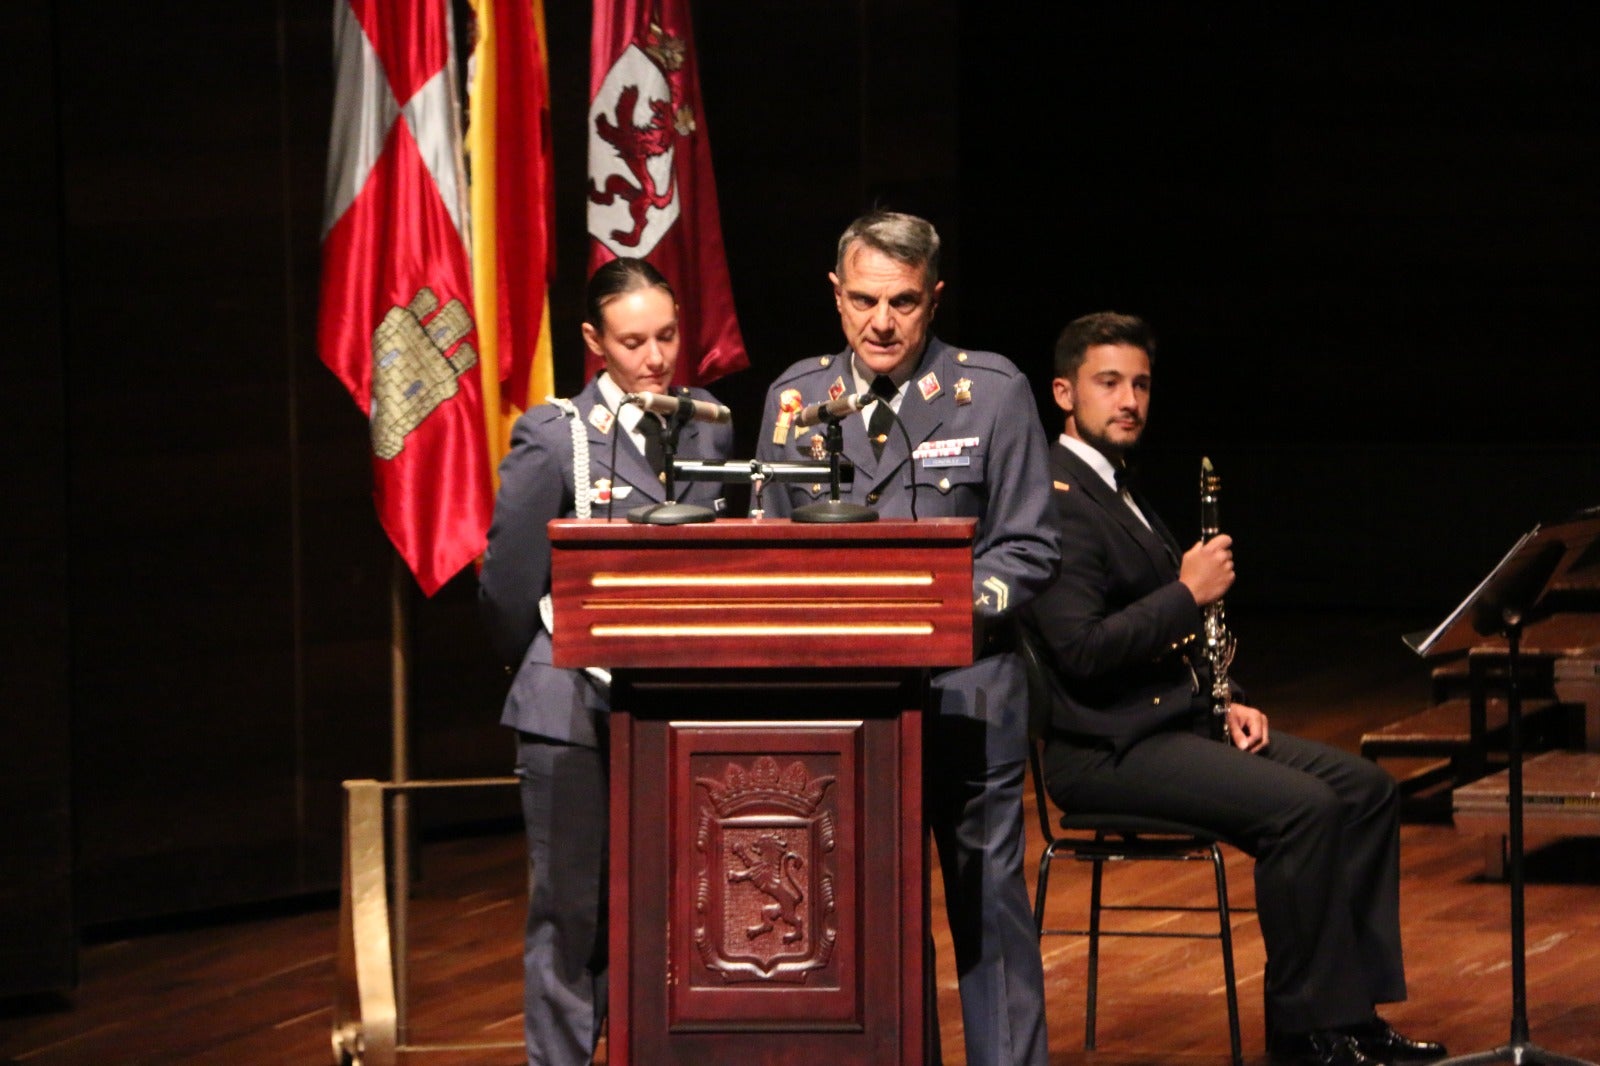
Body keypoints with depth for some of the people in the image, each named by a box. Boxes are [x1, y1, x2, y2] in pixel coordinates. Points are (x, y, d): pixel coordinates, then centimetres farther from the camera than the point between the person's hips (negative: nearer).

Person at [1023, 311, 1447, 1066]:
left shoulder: (1118, 492, 18)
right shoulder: (1057, 501, -14)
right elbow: (1082, 648, -24)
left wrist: (1225, 703, 11)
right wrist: (1188, 593, -18)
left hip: (1175, 716, 10)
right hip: (1106, 748, -10)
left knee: (1365, 789, 0)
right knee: (1302, 806, -26)